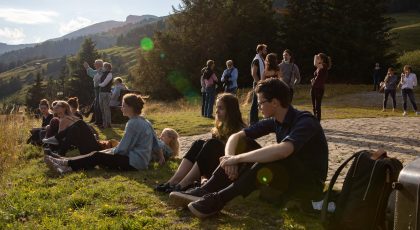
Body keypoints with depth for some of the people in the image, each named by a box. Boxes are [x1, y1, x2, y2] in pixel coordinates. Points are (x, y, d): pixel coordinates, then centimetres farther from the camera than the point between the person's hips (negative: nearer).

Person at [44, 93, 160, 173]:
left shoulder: (133, 123, -17)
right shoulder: (144, 121, 12)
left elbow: (122, 149, -17)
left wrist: (111, 152, 2)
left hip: (134, 162, -9)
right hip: (141, 160, 9)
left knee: (97, 156, -7)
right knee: (99, 154, 8)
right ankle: (67, 167, 3)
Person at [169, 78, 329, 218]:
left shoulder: (305, 122, -23)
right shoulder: (274, 121, 0)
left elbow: (281, 151, -42)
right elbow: (236, 136, 0)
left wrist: (237, 158, -34)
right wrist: (230, 159, -21)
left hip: (310, 184, -7)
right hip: (287, 174, 7)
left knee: (271, 159, -36)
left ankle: (218, 199, -28)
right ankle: (205, 191, -17)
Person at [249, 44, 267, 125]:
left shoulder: (261, 60, 16)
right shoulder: (256, 60, -13)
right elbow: (254, 74, -20)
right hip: (258, 85, -9)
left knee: (257, 103, 12)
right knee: (255, 104, -6)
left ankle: (255, 121, 19)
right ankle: (252, 121, -2)